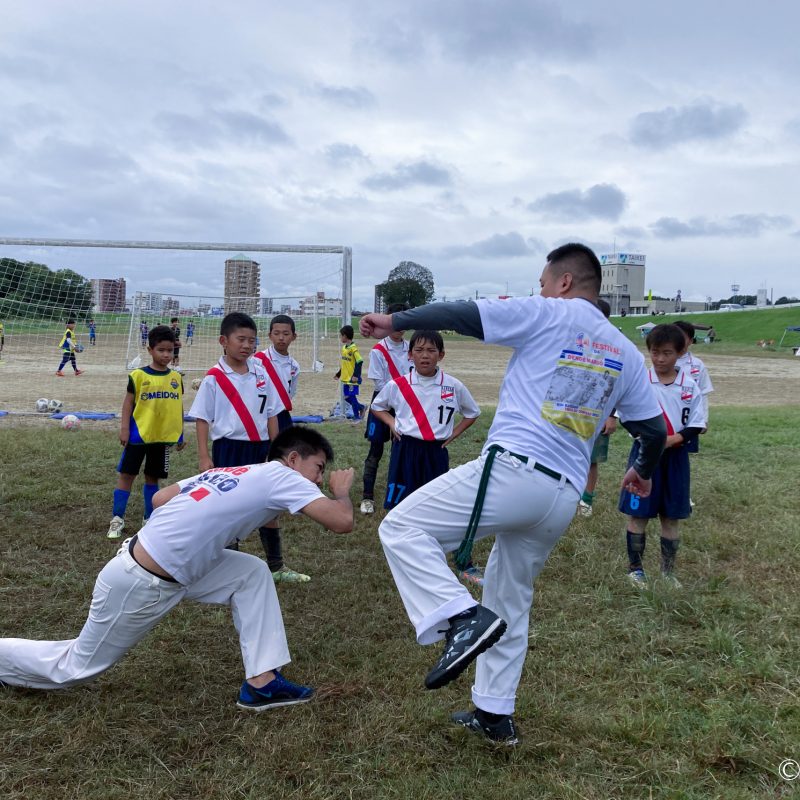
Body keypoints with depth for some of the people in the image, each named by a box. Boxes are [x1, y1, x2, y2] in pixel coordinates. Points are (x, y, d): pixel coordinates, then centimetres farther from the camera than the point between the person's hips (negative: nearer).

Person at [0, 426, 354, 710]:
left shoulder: (236, 471, 9)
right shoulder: (281, 476, -12)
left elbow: (160, 498, 14)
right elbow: (342, 521, -19)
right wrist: (341, 491, 0)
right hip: (139, 584, -8)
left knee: (252, 573, 6)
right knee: (73, 668, 14)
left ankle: (262, 683, 9)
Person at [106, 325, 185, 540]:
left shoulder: (176, 378, 4)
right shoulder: (138, 375, -6)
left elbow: (179, 407, 10)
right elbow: (128, 403, -3)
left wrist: (180, 434, 12)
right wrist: (124, 429, -9)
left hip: (163, 436, 3)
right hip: (138, 434, -3)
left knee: (153, 477, 13)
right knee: (126, 474, 2)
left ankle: (149, 518, 23)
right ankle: (117, 518, 10)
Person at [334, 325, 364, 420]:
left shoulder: (353, 348, -15)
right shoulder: (344, 348, 11)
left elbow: (359, 362, -19)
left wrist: (356, 375, -23)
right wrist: (338, 374, 22)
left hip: (352, 378, -8)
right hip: (345, 378, 8)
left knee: (352, 396, -3)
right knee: (347, 397, 12)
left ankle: (356, 415, 8)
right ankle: (360, 407, 29)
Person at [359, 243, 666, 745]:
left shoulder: (548, 315, 1)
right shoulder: (626, 353, 17)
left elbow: (459, 315, -3)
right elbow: (654, 429, 20)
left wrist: (394, 321, 8)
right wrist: (644, 472, 39)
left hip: (513, 470, -7)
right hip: (564, 500, 8)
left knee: (402, 527, -2)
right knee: (512, 600, 22)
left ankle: (462, 618, -20)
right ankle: (496, 714, 28)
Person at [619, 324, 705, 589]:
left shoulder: (690, 385, -1)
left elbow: (697, 424, 0)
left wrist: (674, 439, -16)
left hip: (676, 455, 2)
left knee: (671, 517, 11)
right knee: (638, 514, 5)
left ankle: (668, 571, 25)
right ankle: (635, 567, 21)